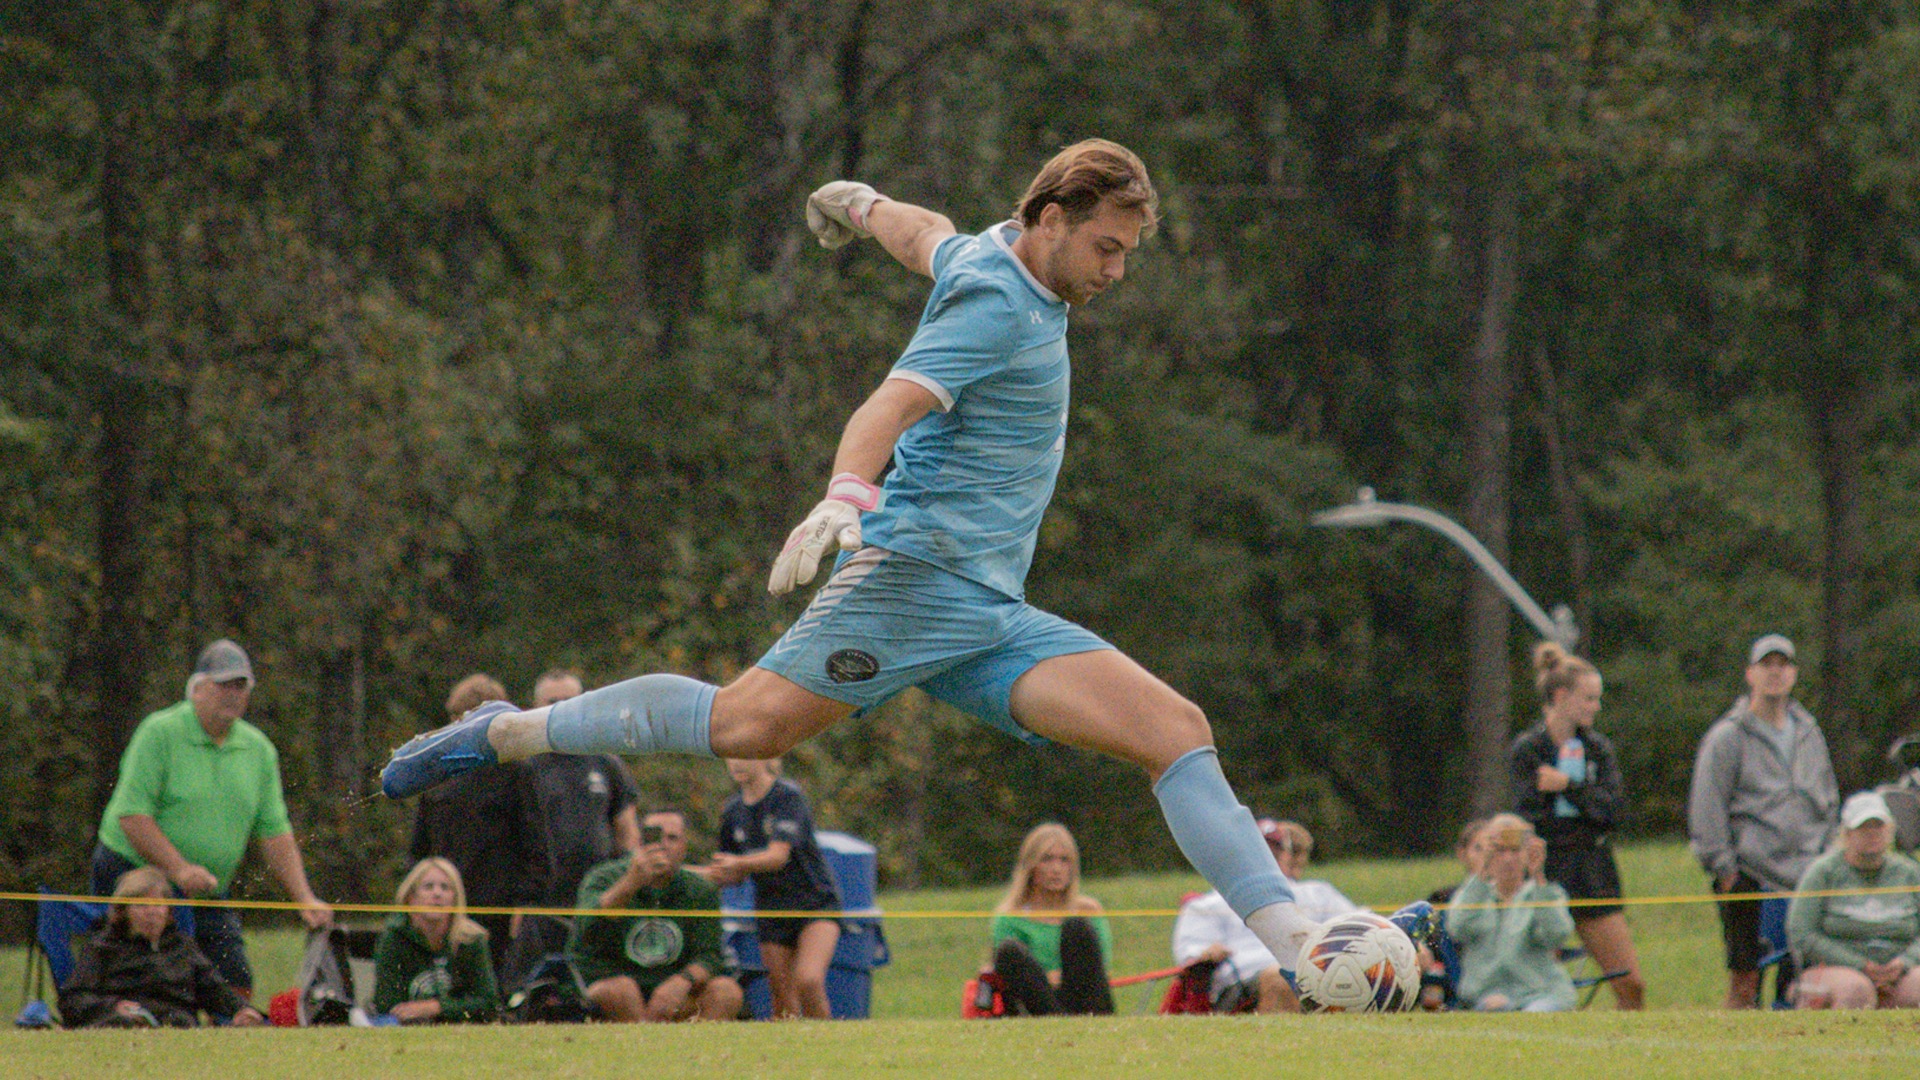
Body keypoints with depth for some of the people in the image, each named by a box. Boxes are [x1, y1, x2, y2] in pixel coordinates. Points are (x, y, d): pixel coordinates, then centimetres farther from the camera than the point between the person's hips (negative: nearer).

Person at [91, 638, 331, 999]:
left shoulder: (259, 750, 9)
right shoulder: (159, 733, -10)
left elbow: (275, 833, 10)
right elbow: (131, 816, -16)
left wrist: (305, 900, -2)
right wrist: (180, 869, -25)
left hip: (210, 893, 6)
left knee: (237, 985, -4)